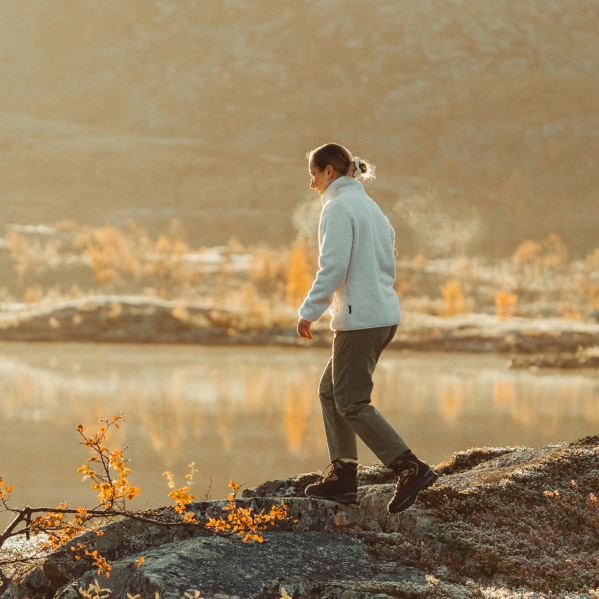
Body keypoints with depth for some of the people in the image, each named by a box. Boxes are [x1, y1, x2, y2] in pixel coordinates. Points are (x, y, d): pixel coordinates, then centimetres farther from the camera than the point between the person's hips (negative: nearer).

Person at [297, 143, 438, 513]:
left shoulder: (339, 207, -11)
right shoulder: (371, 207, 18)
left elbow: (333, 268, -19)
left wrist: (309, 312, -11)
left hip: (359, 317, -10)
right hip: (385, 313, 10)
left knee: (352, 403, -6)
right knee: (330, 392, 16)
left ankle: (411, 469, -13)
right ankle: (343, 474, 13)